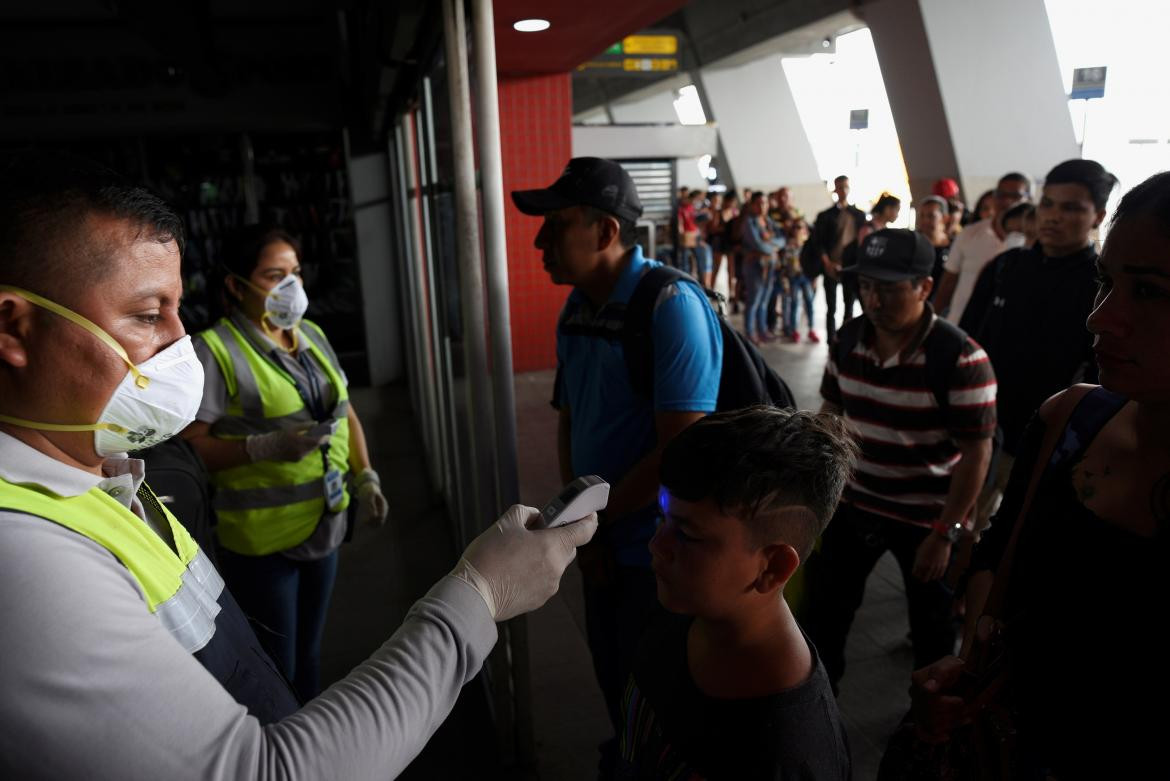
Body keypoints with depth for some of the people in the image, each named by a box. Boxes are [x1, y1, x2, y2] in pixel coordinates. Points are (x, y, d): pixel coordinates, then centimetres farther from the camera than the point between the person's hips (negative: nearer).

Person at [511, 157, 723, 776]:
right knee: (610, 668, 24)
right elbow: (569, 421, 7)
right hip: (604, 539, 7)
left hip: (657, 546, -6)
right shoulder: (575, 309, 1)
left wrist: (595, 517, -12)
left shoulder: (672, 306, -22)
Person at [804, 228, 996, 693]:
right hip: (852, 506, 5)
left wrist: (946, 533, -18)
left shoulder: (960, 359, -22)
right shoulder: (848, 341, -5)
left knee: (932, 631, 16)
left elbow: (976, 452, -18)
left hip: (926, 520, -4)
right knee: (824, 610, 16)